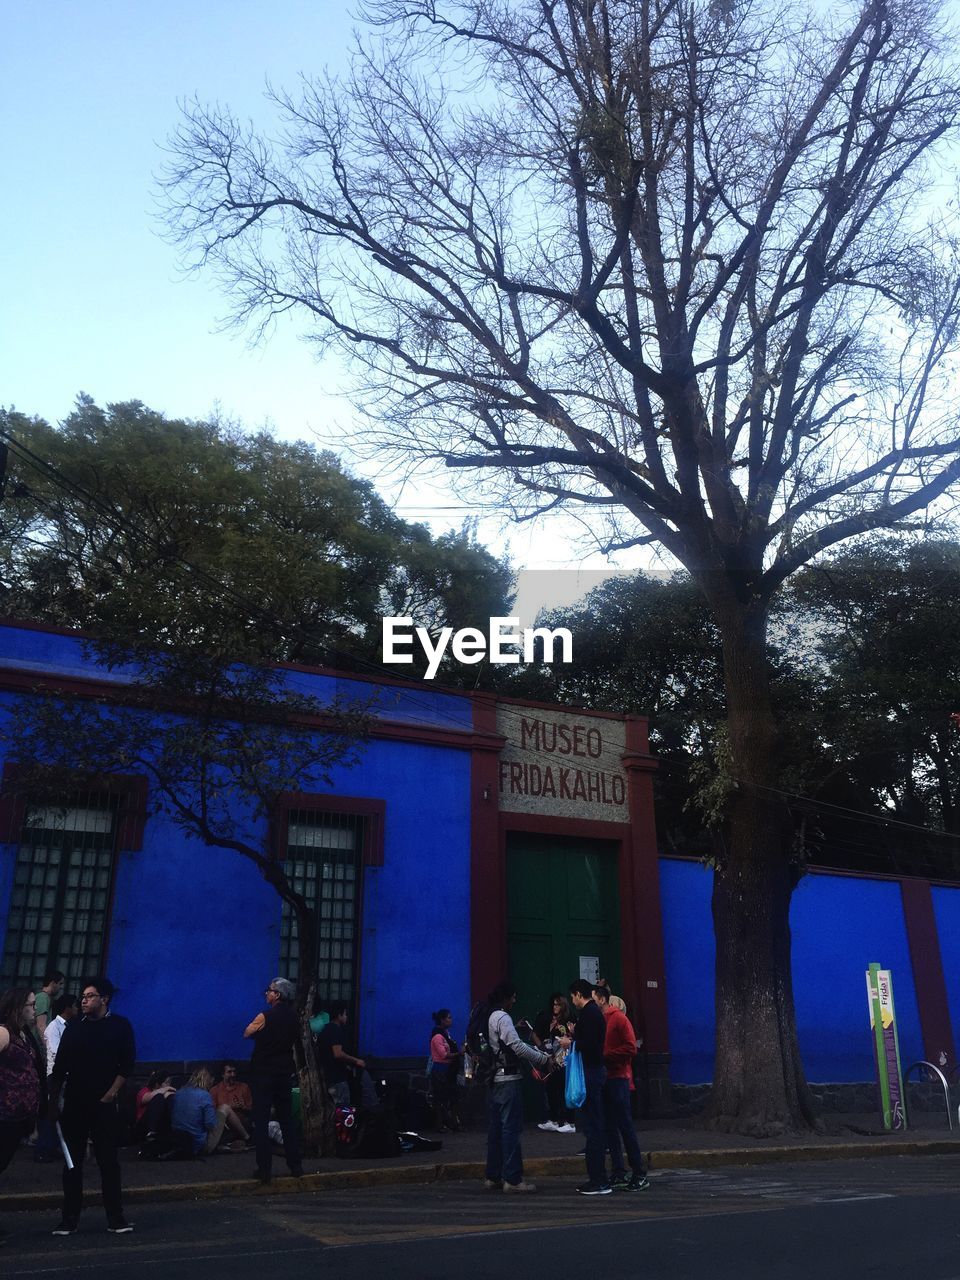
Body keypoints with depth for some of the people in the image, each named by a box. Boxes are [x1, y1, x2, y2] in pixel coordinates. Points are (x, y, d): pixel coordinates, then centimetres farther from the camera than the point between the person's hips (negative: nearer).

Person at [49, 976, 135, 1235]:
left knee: (108, 1160, 0)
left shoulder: (120, 1026, -1)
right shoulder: (73, 1027, 9)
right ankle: (70, 1218, 15)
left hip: (104, 1104, -3)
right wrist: (53, 1102, 5)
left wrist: (111, 1094, -11)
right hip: (74, 1104, 3)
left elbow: (126, 1065, -4)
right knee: (72, 1161, 6)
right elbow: (59, 1069, 10)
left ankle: (115, 1217, 6)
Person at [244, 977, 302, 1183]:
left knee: (261, 1122, 2)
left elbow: (247, 1034, 1)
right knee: (287, 1120, 13)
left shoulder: (265, 1016, -15)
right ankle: (295, 1166, 15)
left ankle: (264, 1169, 1)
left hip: (262, 1074, -5)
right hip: (284, 1073, 5)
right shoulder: (294, 1017, 1)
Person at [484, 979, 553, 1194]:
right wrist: (544, 1059, -11)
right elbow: (518, 1047, -19)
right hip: (507, 1079, -9)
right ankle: (512, 1179, -3)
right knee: (511, 1128, -5)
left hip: (493, 1079, 9)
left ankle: (493, 1177, 16)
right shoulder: (503, 1018, -15)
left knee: (495, 1128, 12)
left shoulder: (489, 1017, 14)